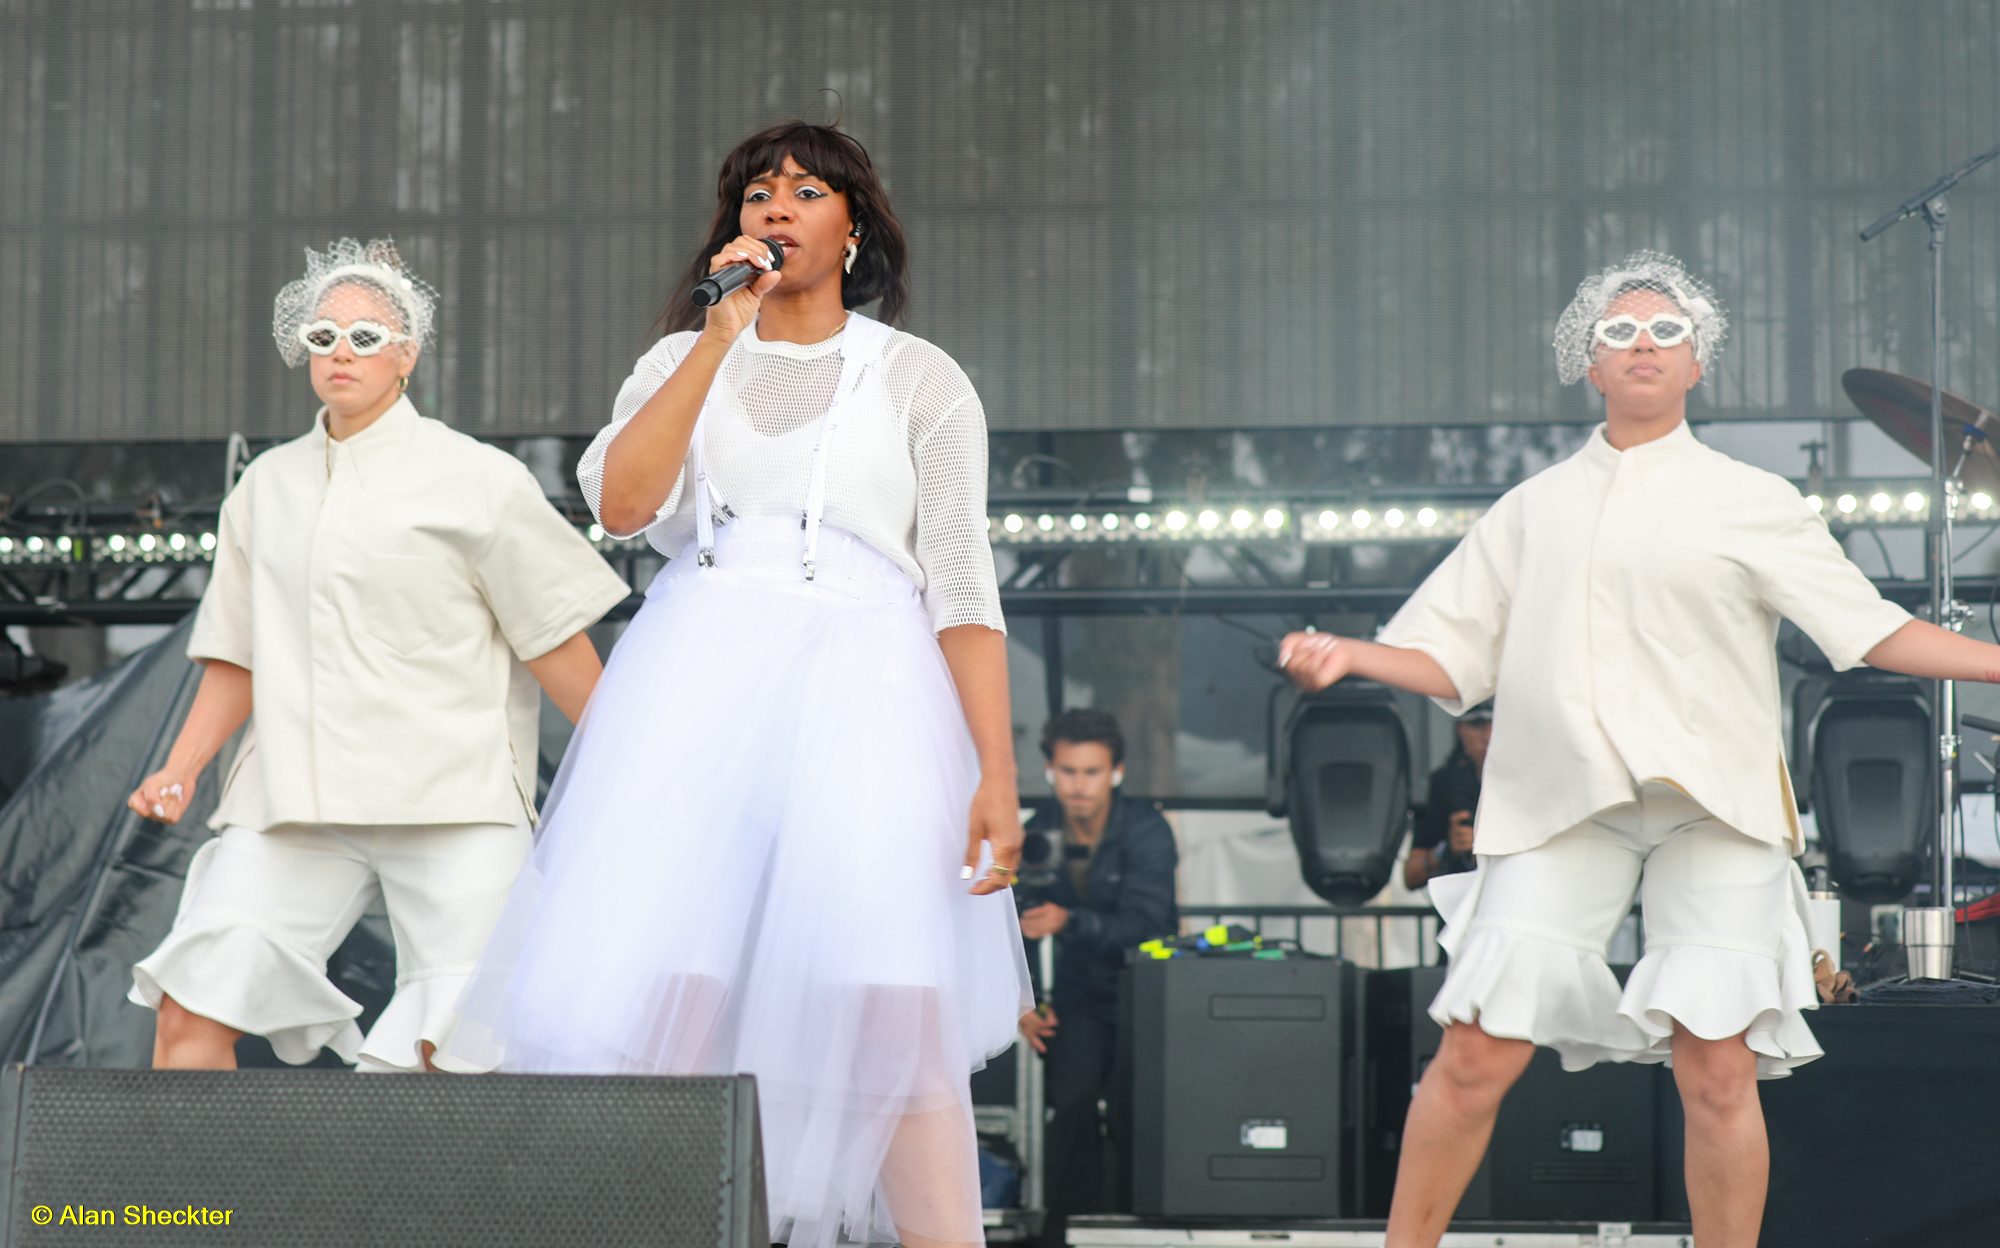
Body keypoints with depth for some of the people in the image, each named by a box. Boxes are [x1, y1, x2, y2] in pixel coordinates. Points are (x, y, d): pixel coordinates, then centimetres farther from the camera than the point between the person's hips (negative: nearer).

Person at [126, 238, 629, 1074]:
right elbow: (239, 655, 21)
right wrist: (180, 771, 9)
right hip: (296, 802, 4)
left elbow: (557, 640, 2)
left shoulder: (474, 480, 2)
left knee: (460, 1047, -13)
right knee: (189, 1012, -8)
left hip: (450, 803, -4)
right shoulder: (267, 485, 17)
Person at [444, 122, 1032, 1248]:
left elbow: (962, 587, 4)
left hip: (860, 684, -2)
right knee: (649, 1000, -12)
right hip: (697, 688, 2)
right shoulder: (684, 361, 20)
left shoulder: (921, 379, 13)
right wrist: (722, 333, -3)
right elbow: (620, 501, 0)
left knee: (894, 1019, -18)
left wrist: (998, 778, -7)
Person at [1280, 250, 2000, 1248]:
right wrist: (1347, 655, -3)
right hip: (1560, 803, 1)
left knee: (1716, 1068, -7)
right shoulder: (1535, 507, 17)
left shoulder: (1749, 501, 10)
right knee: (1476, 1054, -5)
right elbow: (1451, 658, 14)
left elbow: (1873, 631, 4)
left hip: (1713, 798, -1)